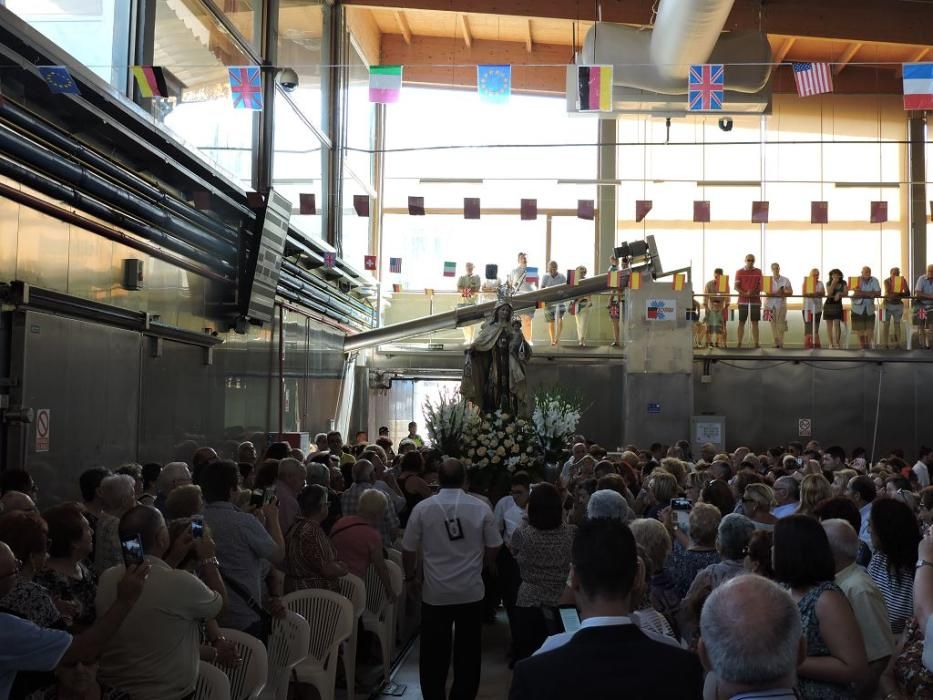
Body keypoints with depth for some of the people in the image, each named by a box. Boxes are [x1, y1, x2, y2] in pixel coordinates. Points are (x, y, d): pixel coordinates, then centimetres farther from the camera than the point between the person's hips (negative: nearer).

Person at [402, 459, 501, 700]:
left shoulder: (422, 508, -9)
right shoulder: (480, 508, -8)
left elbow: (408, 549, -3)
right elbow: (494, 547, 2)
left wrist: (411, 577, 15)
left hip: (435, 592, 0)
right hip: (471, 591, 0)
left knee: (434, 654, 12)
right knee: (468, 652, 13)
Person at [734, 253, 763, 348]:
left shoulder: (758, 272, 8)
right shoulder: (739, 272, 5)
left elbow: (761, 286, 5)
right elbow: (735, 287, -1)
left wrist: (754, 292, -16)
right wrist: (745, 293, -18)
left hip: (755, 300, 1)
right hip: (743, 300, -1)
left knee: (755, 322, 2)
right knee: (741, 322, -1)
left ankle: (756, 343, 2)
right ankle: (739, 343, -1)